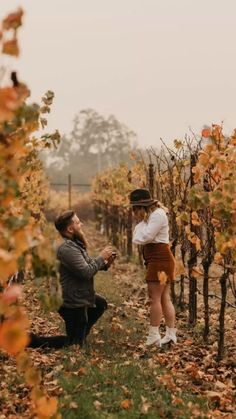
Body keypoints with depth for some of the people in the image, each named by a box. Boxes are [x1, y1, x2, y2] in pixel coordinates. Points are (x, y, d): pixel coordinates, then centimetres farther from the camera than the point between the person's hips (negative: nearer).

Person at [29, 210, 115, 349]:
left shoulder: (75, 243, 6)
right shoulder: (67, 249, -28)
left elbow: (87, 265, 12)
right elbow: (86, 272, -30)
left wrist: (105, 264, -4)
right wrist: (101, 257, -16)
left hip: (81, 295, 11)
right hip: (73, 302, -11)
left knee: (101, 304, 33)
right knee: (74, 344, -1)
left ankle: (81, 335, 36)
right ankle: (32, 340, -4)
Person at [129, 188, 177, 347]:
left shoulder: (158, 215, -13)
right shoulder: (153, 215, 19)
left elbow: (143, 237, -21)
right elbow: (139, 238, 15)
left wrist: (141, 221, -8)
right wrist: (141, 221, 6)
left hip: (159, 259, -11)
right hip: (158, 260, 11)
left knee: (155, 298, -7)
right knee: (165, 298, 10)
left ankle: (154, 336, -4)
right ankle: (171, 334, 12)